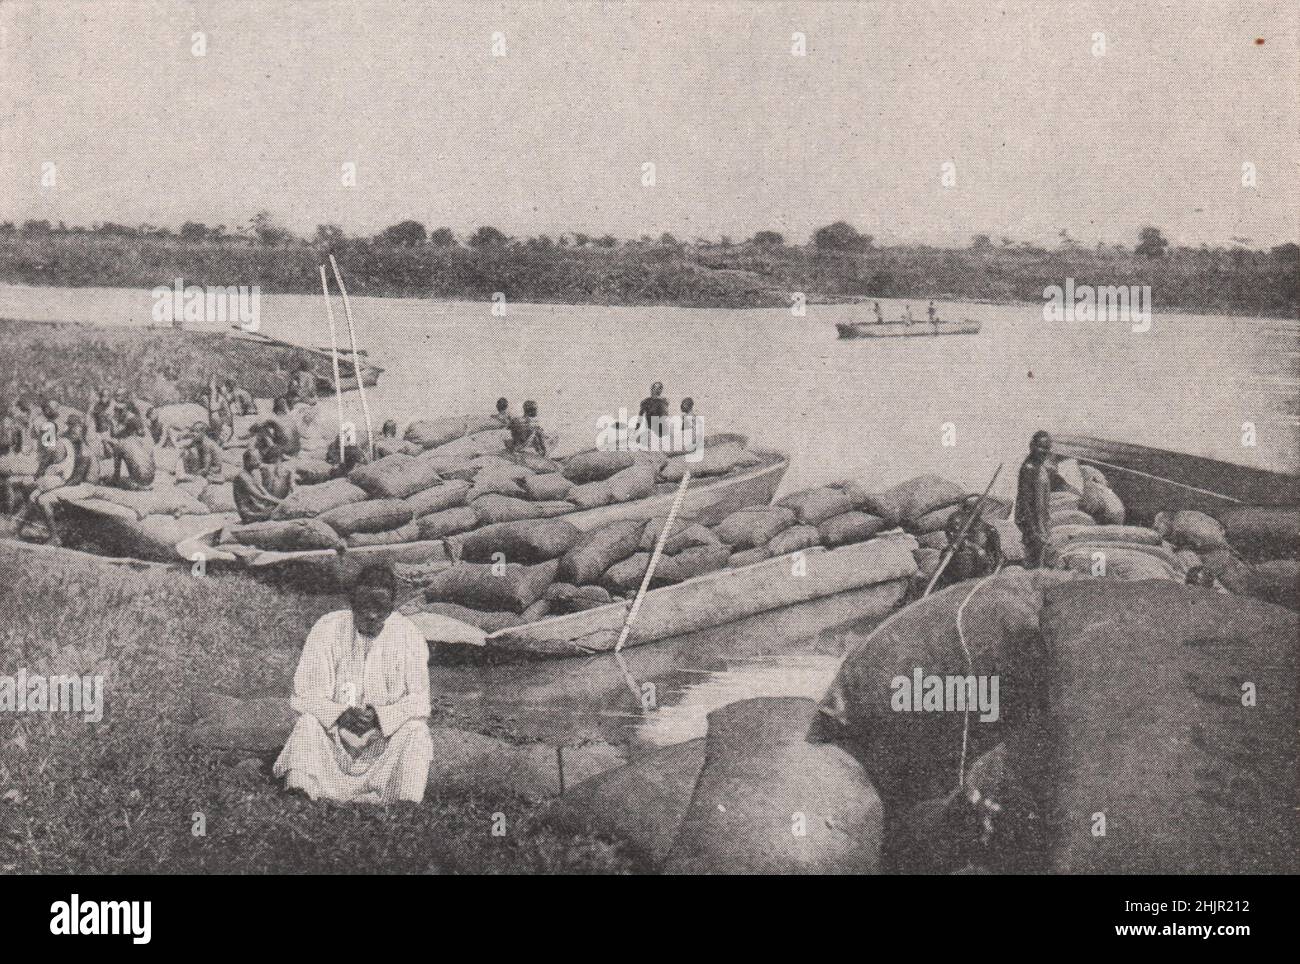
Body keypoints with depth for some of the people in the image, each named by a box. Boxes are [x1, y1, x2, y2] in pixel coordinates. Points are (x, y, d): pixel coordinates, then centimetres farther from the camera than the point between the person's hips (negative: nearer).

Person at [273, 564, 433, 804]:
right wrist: (342, 714, -26)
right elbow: (305, 693, -8)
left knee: (416, 731, -27)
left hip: (388, 730, 0)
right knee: (308, 723, -27)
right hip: (335, 729, 0)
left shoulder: (409, 635, -7)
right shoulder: (327, 629, -7)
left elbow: (418, 702, -7)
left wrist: (380, 716, -25)